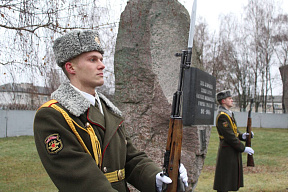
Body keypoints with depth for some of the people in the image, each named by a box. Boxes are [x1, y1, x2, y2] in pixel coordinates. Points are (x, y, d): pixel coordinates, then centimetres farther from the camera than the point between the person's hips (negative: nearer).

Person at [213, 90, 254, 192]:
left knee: (231, 178, 15)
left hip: (233, 151, 10)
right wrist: (243, 148, -18)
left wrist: (242, 135, -1)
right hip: (227, 151, -10)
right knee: (224, 179, -3)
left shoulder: (229, 113, 15)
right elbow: (229, 136, -21)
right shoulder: (222, 116, -17)